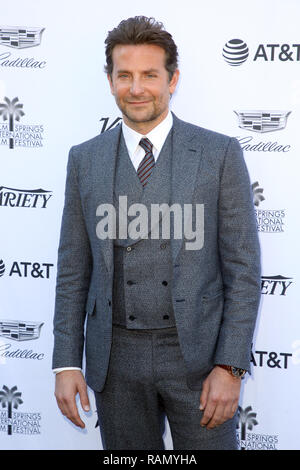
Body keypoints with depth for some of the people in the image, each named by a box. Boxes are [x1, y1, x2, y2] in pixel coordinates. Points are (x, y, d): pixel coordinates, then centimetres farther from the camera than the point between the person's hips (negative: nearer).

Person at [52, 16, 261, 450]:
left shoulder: (220, 154, -3)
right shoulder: (85, 159, 4)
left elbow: (243, 267, -4)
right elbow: (73, 270, 6)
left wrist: (231, 366, -10)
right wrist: (67, 363, 0)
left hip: (198, 353, -2)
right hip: (115, 358, 2)